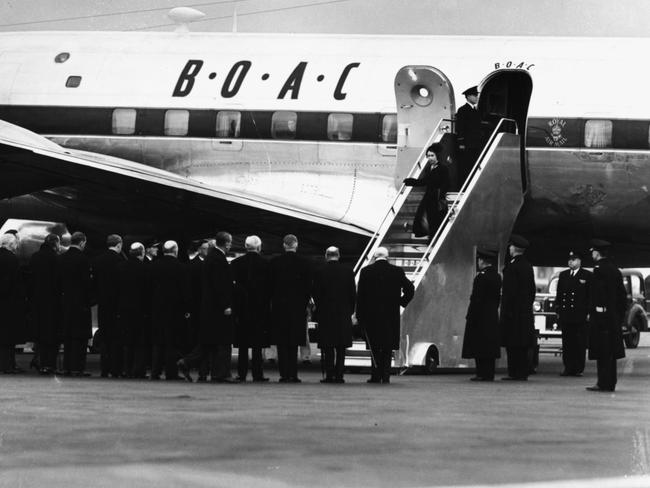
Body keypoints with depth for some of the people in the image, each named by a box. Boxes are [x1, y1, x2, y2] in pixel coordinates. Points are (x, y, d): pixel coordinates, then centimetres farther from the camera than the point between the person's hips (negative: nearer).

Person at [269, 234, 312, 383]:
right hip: (298, 306, 0)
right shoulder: (303, 263, -3)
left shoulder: (275, 262, -3)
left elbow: (271, 285, 0)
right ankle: (293, 374, 1)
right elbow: (308, 286, 0)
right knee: (294, 342, 6)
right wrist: (305, 305, 10)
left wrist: (273, 302, 10)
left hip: (279, 305, 0)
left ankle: (284, 374, -1)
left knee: (282, 342, 4)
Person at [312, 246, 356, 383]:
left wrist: (318, 310, 8)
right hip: (344, 315, 2)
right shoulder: (348, 272, 0)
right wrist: (350, 310, 13)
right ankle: (339, 375, 3)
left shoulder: (320, 273, -6)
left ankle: (329, 375, -3)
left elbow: (316, 294, -4)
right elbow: (353, 294, 3)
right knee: (341, 348, 6)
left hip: (325, 315, -2)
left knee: (327, 348, 2)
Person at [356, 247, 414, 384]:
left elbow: (360, 295, -4)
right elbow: (409, 289, -3)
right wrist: (401, 303, 10)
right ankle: (386, 376, 5)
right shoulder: (397, 271, 1)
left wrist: (359, 316, -1)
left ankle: (376, 375, -1)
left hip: (371, 314, -1)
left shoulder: (366, 271, -3)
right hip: (391, 315, 1)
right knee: (387, 347, 8)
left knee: (374, 346, 6)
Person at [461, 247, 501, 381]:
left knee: (479, 347, -4)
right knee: (490, 347, 10)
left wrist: (469, 317, -13)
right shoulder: (497, 277, 10)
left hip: (480, 318, -8)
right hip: (492, 318, 8)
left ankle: (482, 374, -6)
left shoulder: (481, 277, -14)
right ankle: (489, 374, 11)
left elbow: (476, 300, -17)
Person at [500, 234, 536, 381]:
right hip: (526, 312, 8)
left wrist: (505, 311, -14)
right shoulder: (528, 266, 12)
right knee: (523, 345, 9)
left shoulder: (512, 266, -12)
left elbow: (509, 291, -16)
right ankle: (522, 373, 11)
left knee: (512, 344, -4)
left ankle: (515, 373, -5)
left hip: (513, 309, -8)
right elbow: (532, 289, 16)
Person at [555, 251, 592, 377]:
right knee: (567, 342, 3)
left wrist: (589, 312, -7)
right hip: (565, 315, 4)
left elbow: (590, 295, 0)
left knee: (580, 343, -2)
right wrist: (558, 311, 9)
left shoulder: (587, 275, 3)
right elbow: (559, 294, 17)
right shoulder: (563, 275, 16)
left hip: (580, 315, -4)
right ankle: (568, 368, 6)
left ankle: (578, 369, 1)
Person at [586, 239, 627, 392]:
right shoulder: (614, 269, 15)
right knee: (610, 352, 12)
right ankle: (610, 383, 16)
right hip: (614, 316, 8)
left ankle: (604, 383, -8)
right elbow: (622, 294, 17)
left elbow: (597, 292, -19)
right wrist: (620, 313, 20)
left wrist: (593, 311, -19)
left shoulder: (599, 269, -11)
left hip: (600, 315, -8)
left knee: (602, 352, -7)